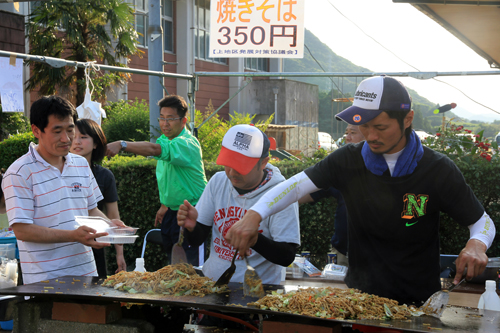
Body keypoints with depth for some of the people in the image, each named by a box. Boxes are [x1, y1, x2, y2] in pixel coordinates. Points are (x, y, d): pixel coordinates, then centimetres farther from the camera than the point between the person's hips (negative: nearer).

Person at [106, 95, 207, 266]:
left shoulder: (187, 144, -20)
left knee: (189, 268, -10)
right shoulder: (165, 139, 10)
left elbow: (154, 150, -38)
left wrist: (121, 144, -47)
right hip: (171, 211, 9)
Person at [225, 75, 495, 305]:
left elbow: (482, 222, 1)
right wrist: (254, 215, -21)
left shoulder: (437, 170, -7)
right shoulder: (348, 161, -1)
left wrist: (477, 243, -22)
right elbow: (296, 185, -4)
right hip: (359, 293, 2)